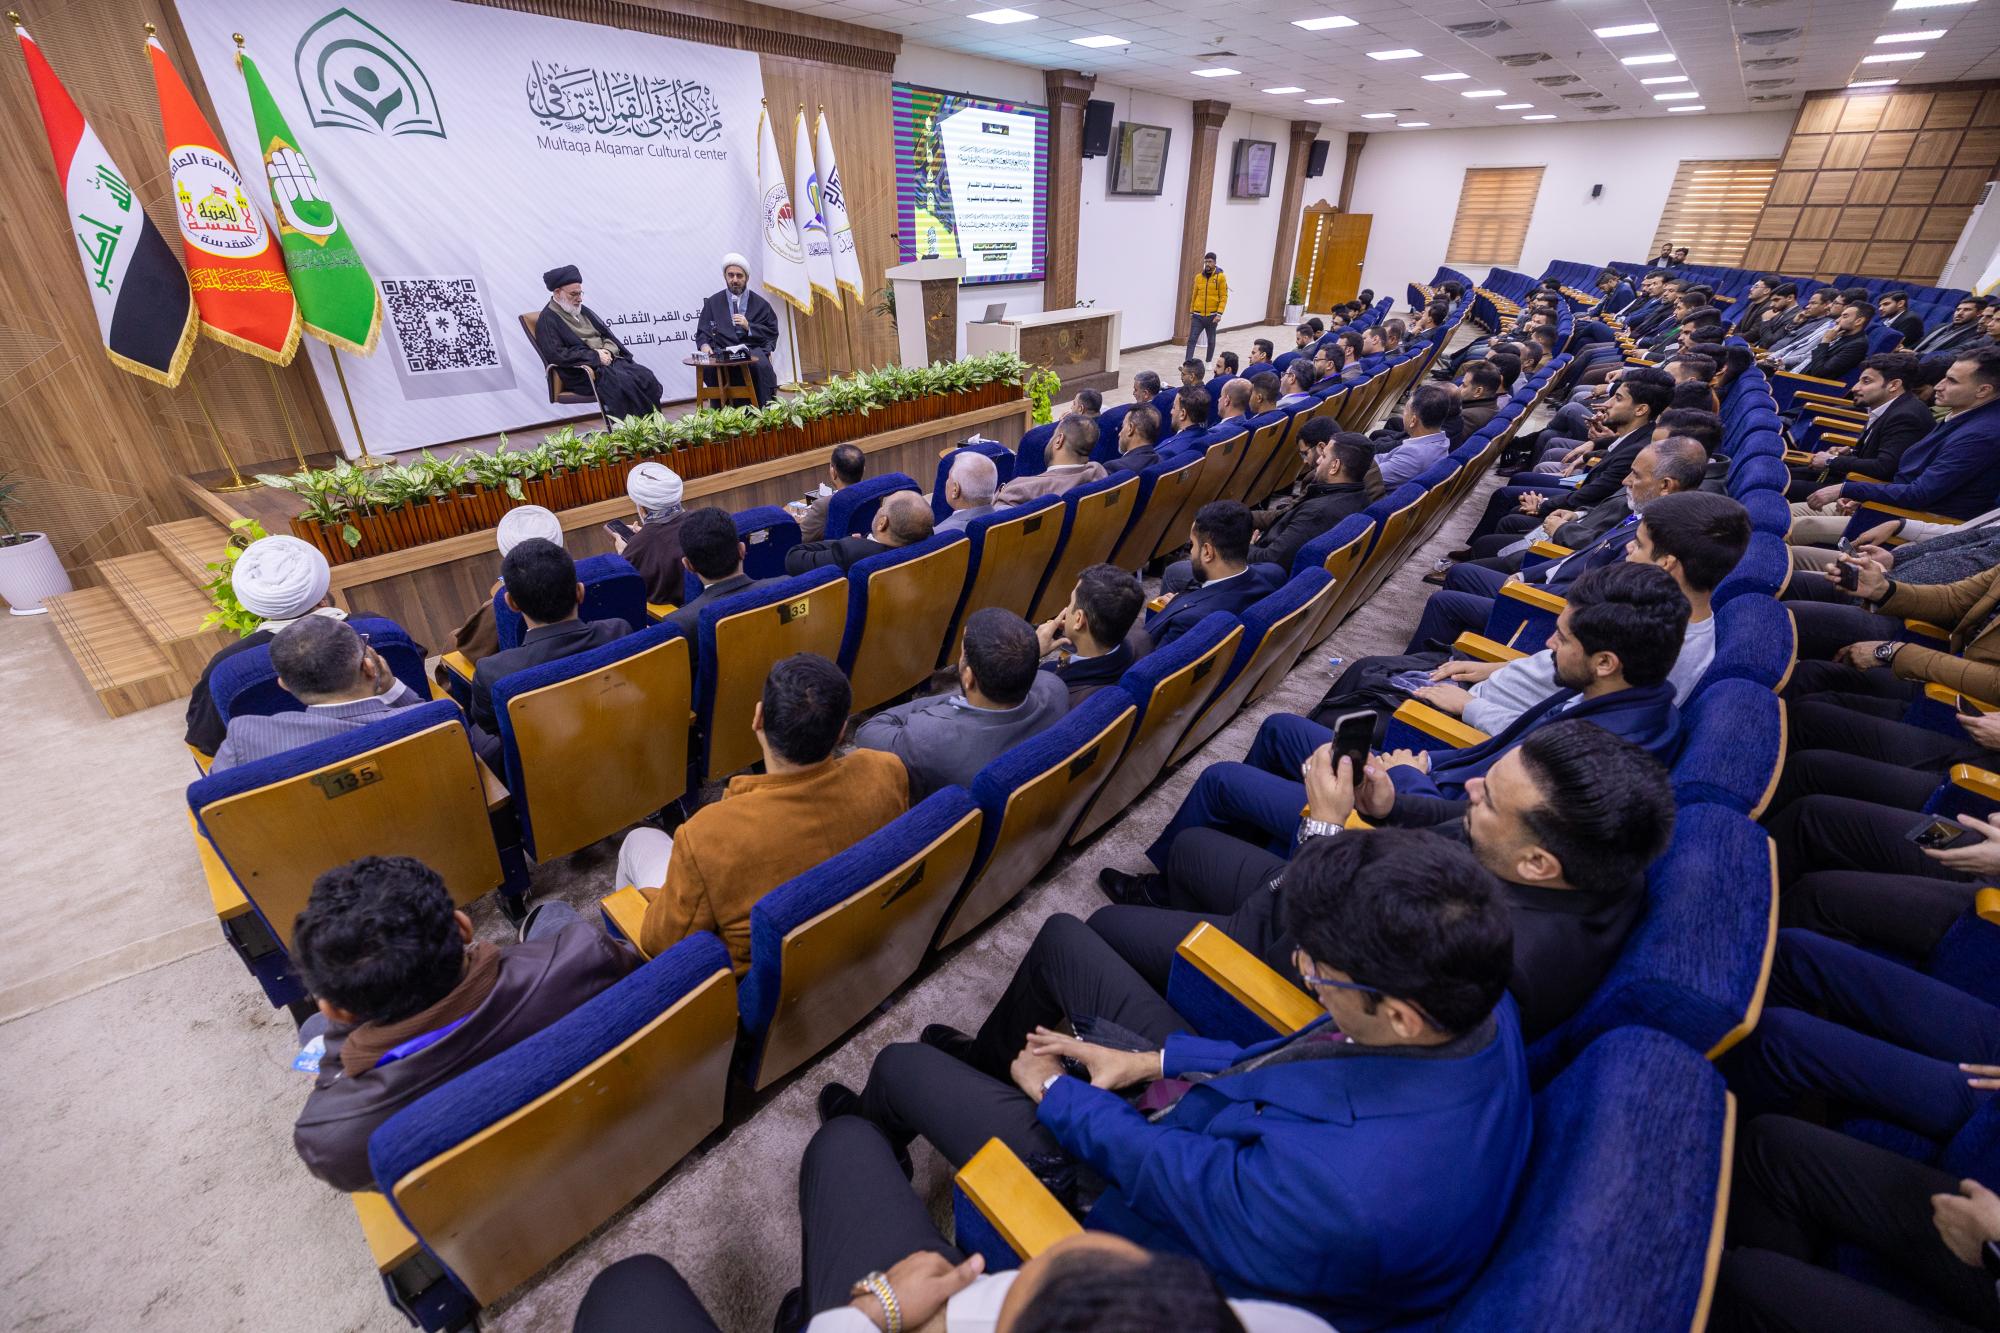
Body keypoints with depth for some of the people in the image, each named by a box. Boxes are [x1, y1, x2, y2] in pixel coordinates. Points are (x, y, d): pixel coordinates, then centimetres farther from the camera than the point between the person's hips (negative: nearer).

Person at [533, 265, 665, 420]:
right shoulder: (547, 320, -3)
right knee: (624, 384, -32)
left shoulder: (582, 310, 20)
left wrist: (607, 351, -3)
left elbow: (607, 335, 22)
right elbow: (557, 354, -14)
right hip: (581, 371, -7)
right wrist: (595, 355, -15)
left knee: (646, 376, -17)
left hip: (607, 360, 7)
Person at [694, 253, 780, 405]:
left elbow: (772, 332, 9)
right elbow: (702, 332, 15)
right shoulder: (712, 303, 18)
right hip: (723, 353, 1)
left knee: (762, 364, -36)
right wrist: (704, 345, -8)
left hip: (753, 351, -1)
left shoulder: (760, 304, 16)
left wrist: (749, 327, -7)